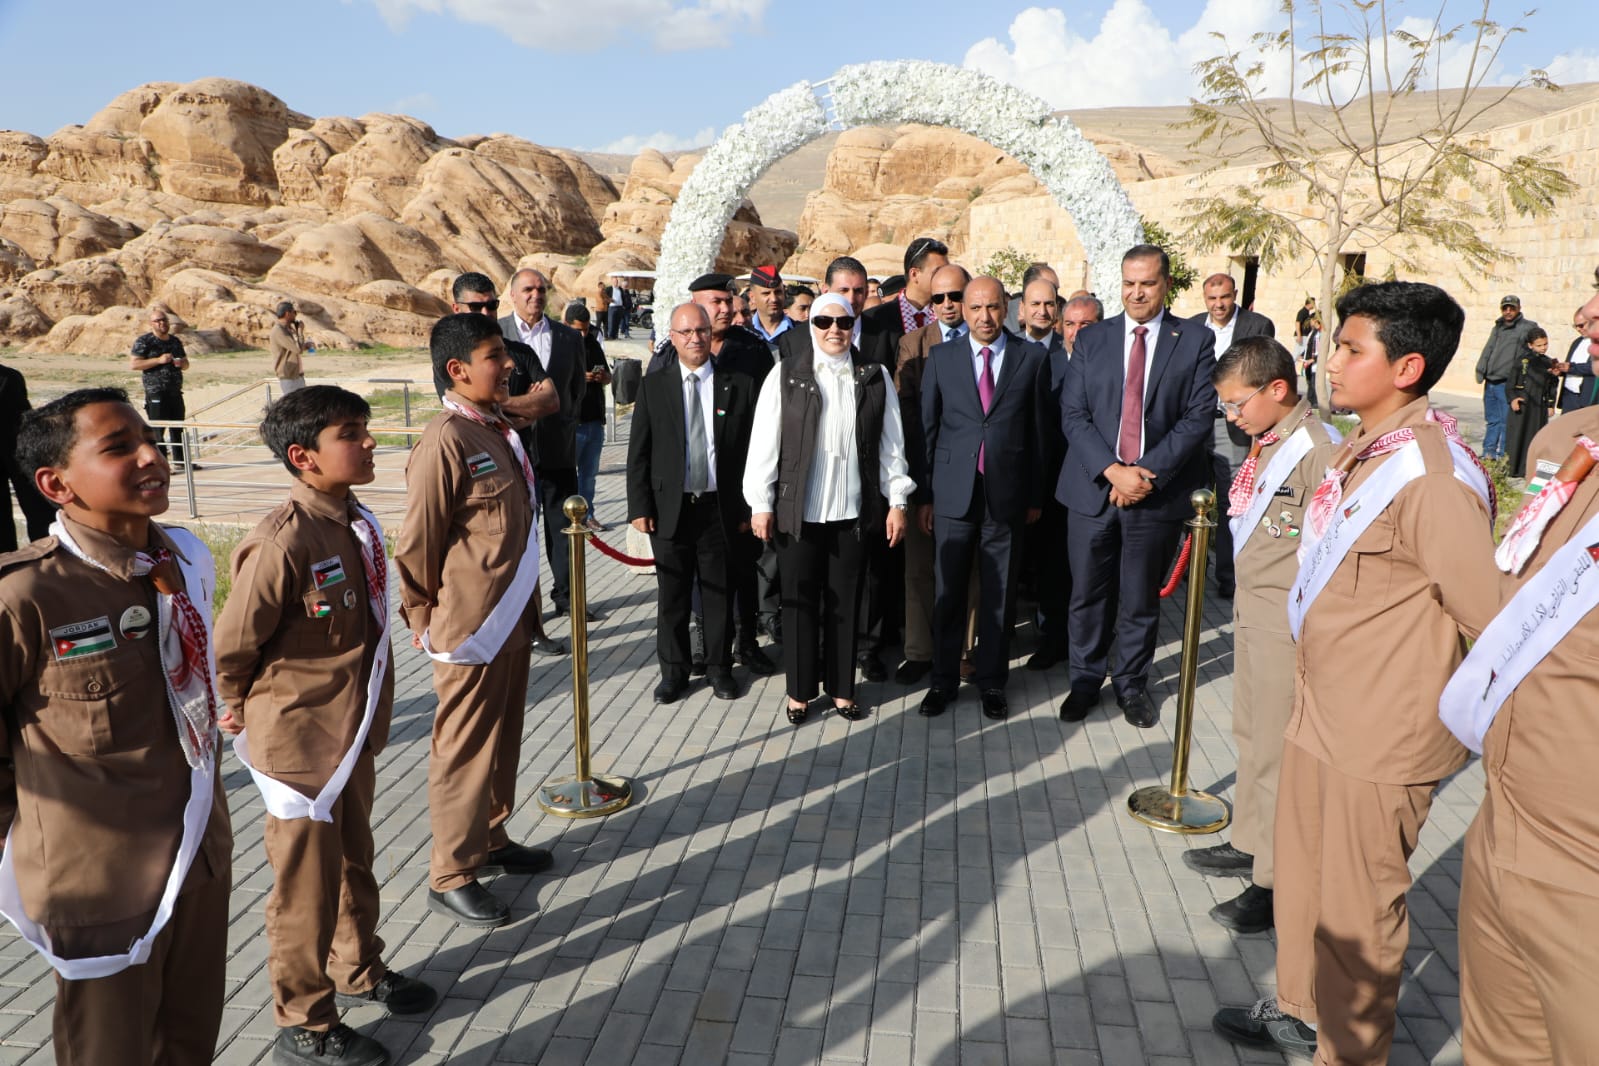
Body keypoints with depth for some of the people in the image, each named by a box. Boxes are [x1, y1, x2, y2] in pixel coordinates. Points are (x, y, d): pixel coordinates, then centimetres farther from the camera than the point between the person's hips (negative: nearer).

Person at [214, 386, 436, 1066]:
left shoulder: (358, 523, 0)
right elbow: (232, 645, -16)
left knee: (353, 861, 24)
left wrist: (368, 716, 13)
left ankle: (357, 970, 46)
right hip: (300, 743, -7)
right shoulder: (282, 543, -25)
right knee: (308, 883, 9)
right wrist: (242, 712, 0)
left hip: (355, 735, 7)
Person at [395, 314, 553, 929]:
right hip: (470, 627, -8)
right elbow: (417, 546, -15)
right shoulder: (446, 442, -19)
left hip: (512, 619, 8)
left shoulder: (499, 431, 8)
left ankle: (491, 841, 38)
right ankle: (450, 878, 19)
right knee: (465, 749, 4)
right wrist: (425, 625, -6)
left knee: (502, 738, 20)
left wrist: (526, 607, 17)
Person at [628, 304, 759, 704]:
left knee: (719, 593, 10)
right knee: (672, 595, 9)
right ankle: (673, 671, 23)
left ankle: (719, 668, 25)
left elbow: (753, 451, 1)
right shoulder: (653, 386, 3)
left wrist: (750, 506, -2)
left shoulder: (740, 386, 1)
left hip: (719, 508, 0)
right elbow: (639, 452, 2)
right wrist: (639, 506, -4)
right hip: (669, 507, 0)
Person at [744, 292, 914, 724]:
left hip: (853, 510, 1)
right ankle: (799, 690, 21)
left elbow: (891, 443, 6)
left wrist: (897, 501, 3)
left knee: (845, 603, 10)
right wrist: (760, 503, -4)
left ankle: (842, 688, 23)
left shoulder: (875, 377, 5)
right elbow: (763, 441, -1)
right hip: (798, 510, -1)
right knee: (800, 602, 7)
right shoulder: (786, 374, 1)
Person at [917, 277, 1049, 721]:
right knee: (948, 592, 7)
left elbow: (1039, 429, 4)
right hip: (953, 493, 0)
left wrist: (1036, 496, 4)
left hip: (1007, 495, 0)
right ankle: (943, 679, 21)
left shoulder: (1032, 357, 3)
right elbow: (927, 428, 6)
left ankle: (992, 681, 22)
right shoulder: (941, 357, 5)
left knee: (999, 594, 8)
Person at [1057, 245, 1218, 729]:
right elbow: (1073, 414, -1)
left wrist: (1147, 472, -15)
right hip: (1093, 488, 1)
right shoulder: (1091, 338, 5)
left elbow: (1199, 416, -5)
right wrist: (1112, 470, -14)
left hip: (1158, 490, -1)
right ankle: (1086, 680, 26)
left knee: (1142, 598, 11)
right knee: (1088, 595, 9)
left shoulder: (1196, 340, 2)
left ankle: (1132, 684, 28)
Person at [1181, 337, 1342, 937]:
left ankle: (1276, 882, 13)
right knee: (1250, 735, 20)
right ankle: (1250, 844, 37)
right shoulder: (1265, 443, 8)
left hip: (1288, 621, -9)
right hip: (1252, 610, 9)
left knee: (1276, 749, 0)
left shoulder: (1318, 449, -20)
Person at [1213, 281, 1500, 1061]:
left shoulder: (1431, 473, -23)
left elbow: (1489, 617, -23)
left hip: (1380, 737, -9)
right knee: (1299, 873, 23)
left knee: (1357, 907, 10)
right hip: (1318, 713, 9)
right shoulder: (1357, 451, 6)